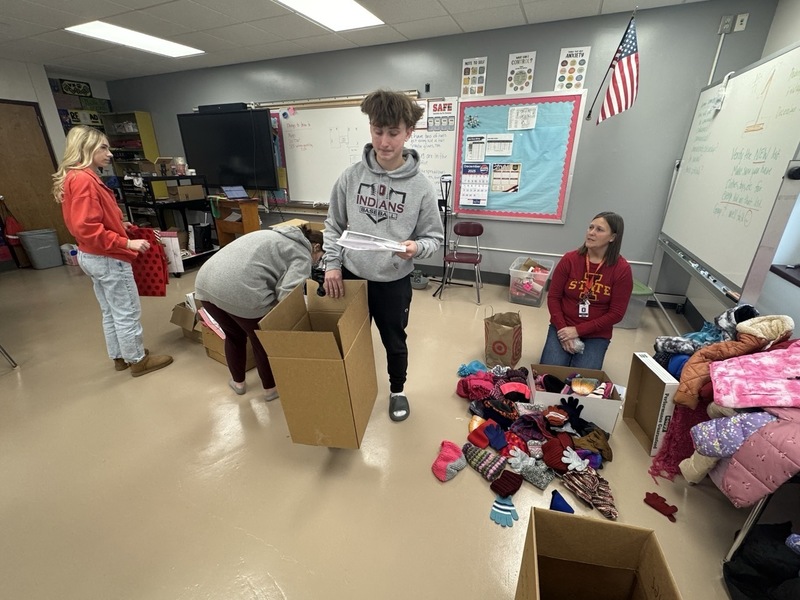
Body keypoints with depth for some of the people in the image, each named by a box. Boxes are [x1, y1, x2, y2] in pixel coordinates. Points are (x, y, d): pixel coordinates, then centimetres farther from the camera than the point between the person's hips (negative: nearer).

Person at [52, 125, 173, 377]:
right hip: (107, 259, -10)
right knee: (127, 312, 2)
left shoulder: (74, 177, 12)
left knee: (111, 312, 19)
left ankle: (120, 356, 32)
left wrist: (118, 225, 14)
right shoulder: (84, 179, -20)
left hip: (91, 256, 10)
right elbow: (87, 229, -26)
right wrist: (126, 242, -25)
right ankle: (138, 360, 15)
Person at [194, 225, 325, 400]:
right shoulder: (302, 256, 3)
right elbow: (287, 294, -12)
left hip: (205, 282, 8)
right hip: (241, 291, -8)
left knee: (234, 335, 29)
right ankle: (271, 388, 35)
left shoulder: (275, 235, 28)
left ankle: (238, 382, 46)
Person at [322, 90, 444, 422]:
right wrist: (332, 264, -5)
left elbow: (435, 237, -6)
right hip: (351, 276, 2)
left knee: (395, 343, 18)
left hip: (394, 282, -2)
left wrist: (417, 247, -27)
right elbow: (333, 225, 3)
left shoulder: (421, 186, -12)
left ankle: (397, 391, 46)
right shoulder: (351, 176, -6)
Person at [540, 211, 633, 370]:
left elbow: (616, 314, -9)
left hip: (596, 335, 0)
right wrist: (563, 328, -14)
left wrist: (578, 330, -16)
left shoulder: (622, 270, -10)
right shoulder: (569, 259, -7)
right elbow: (553, 297, -3)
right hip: (563, 328, 1)